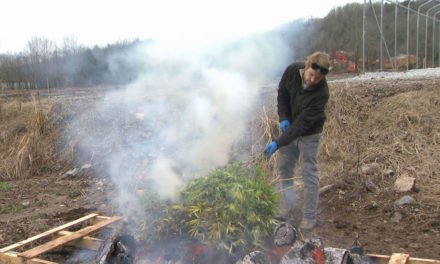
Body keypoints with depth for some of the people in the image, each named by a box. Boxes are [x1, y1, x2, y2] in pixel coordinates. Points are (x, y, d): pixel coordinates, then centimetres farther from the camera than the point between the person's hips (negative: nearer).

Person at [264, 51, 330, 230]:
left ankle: (310, 216, 13)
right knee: (284, 168, 12)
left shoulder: (321, 93, -32)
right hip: (289, 127, 5)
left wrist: (278, 143, -37)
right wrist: (283, 118, -14)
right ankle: (290, 207, 29)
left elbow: (303, 124, -33)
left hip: (309, 134, -5)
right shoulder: (292, 70, -20)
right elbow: (282, 92, -1)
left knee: (309, 173, -1)